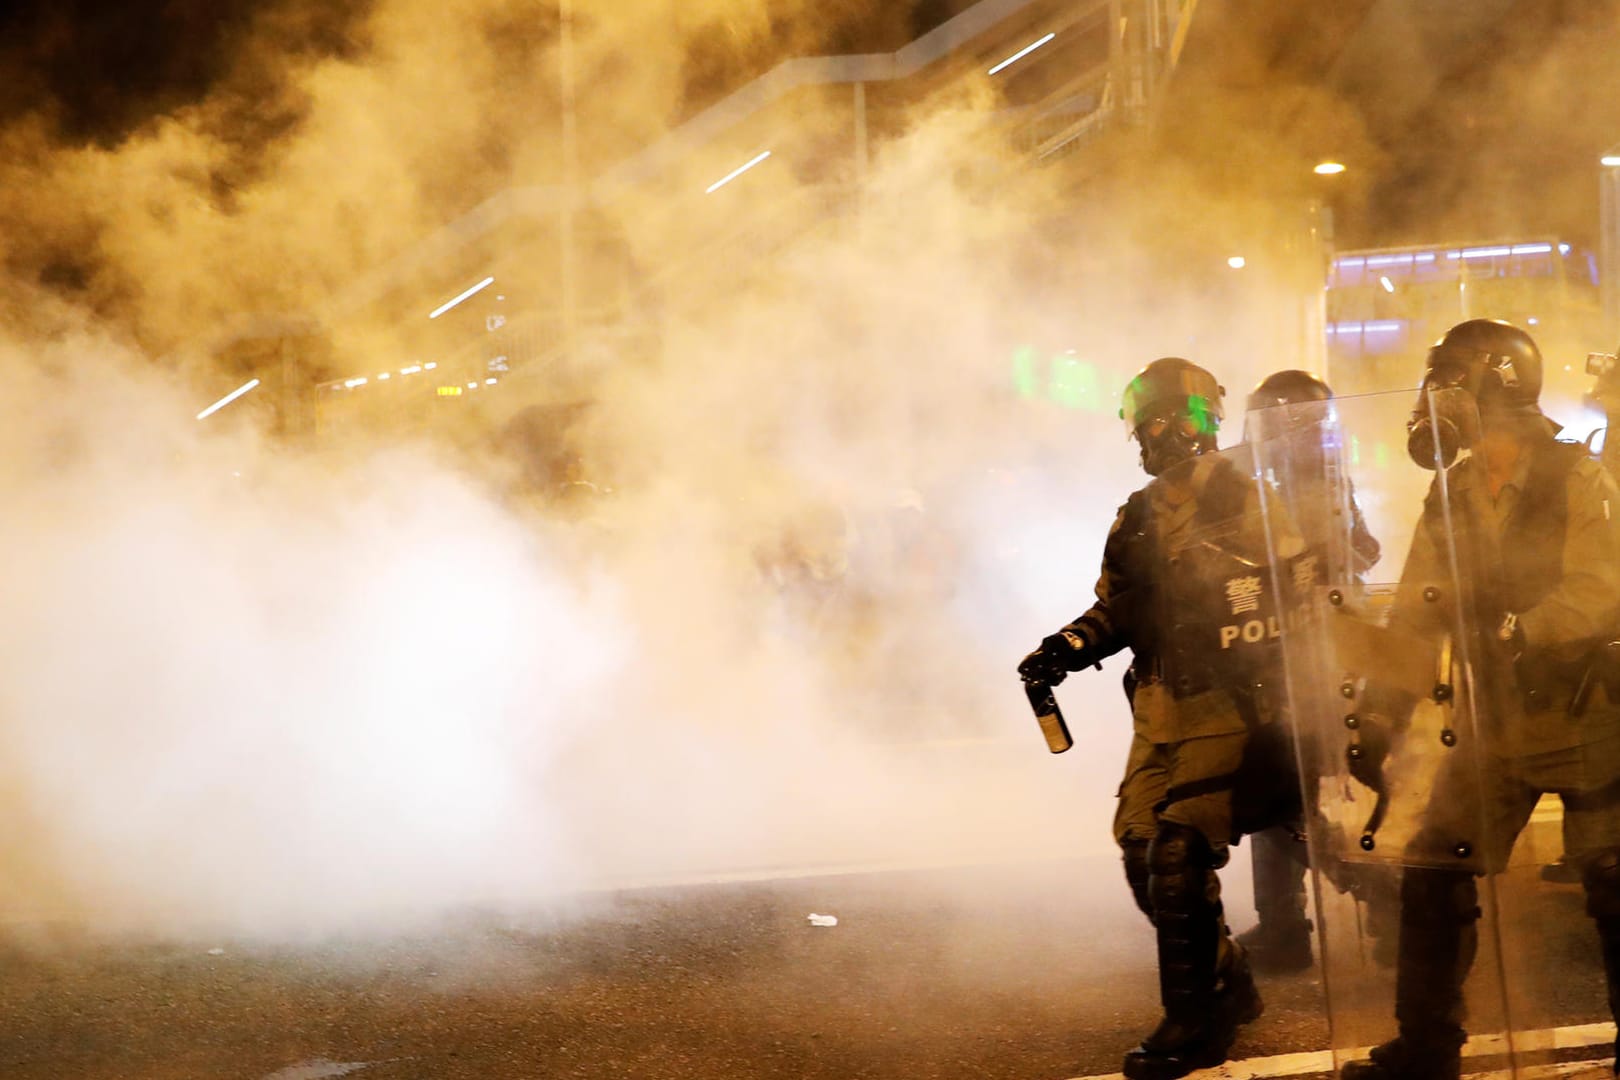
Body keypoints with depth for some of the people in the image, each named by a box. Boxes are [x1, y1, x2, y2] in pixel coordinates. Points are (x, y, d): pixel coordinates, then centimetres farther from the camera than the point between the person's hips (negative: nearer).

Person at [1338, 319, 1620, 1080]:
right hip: (1494, 724, 6)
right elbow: (1413, 619, 2)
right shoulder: (1448, 498, 6)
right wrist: (1381, 720, -7)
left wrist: (1512, 633, -37)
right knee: (1432, 876, 2)